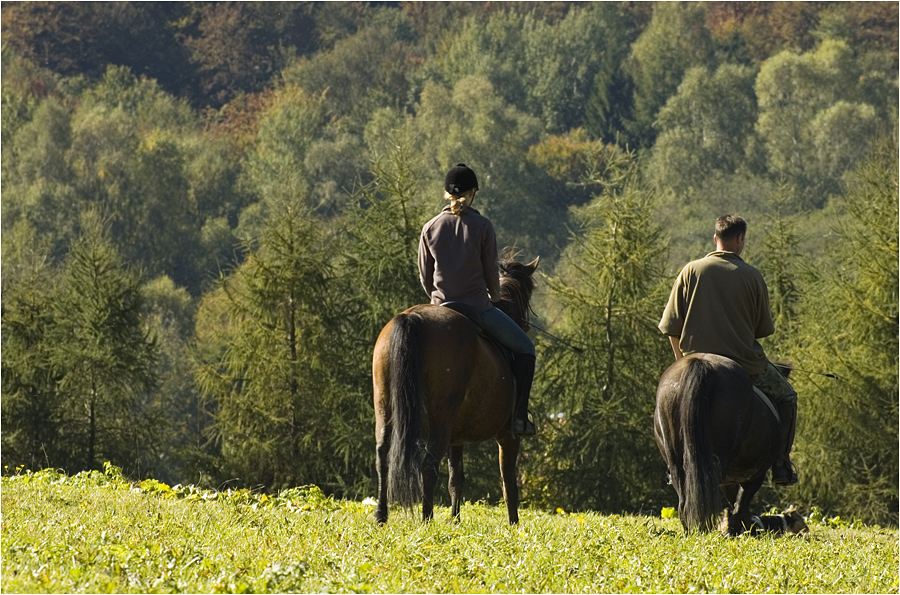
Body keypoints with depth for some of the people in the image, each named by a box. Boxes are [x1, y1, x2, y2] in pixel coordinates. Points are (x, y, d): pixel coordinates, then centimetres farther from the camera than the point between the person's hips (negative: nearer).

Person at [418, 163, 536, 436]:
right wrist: (494, 299, 15)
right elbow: (491, 272, -4)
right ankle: (519, 416, 4)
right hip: (478, 308, -3)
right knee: (524, 348, 14)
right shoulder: (483, 226, -9)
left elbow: (425, 277, 6)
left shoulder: (430, 228, 0)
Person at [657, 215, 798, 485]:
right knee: (786, 397, 23)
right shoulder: (752, 277, -4)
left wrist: (682, 358, 16)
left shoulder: (691, 271, -1)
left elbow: (672, 326, 1)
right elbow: (763, 328, 3)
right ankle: (781, 465, 12)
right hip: (745, 362, -2)